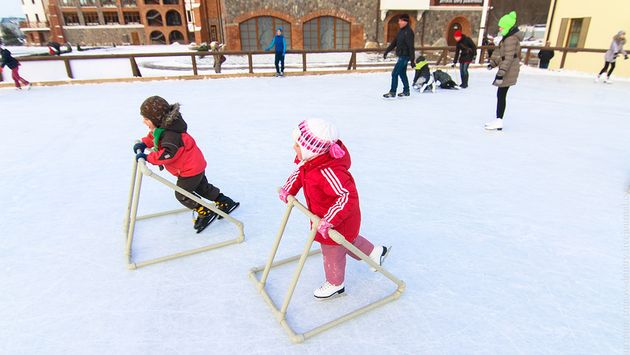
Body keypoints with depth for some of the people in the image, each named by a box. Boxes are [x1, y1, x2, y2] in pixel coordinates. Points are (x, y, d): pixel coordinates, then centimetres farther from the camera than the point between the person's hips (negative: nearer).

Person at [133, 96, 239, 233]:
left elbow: (168, 154, -41)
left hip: (190, 169, -11)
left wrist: (148, 157, -35)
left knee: (182, 194, 3)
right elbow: (153, 136, 16)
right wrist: (144, 143, 0)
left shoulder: (170, 135, -33)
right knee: (202, 187, 24)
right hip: (196, 165, 11)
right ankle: (226, 203, 35)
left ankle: (205, 212, 15)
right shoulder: (163, 126, -1)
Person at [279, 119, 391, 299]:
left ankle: (335, 284, 41)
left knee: (332, 253, 15)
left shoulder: (329, 172, -41)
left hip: (339, 221, -9)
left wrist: (329, 221, -45)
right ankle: (375, 252, 53)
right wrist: (289, 189, 3)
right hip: (324, 217, 9)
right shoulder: (310, 160, -11)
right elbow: (300, 172, 11)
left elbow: (348, 196, -44)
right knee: (349, 241, 32)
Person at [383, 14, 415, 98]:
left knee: (394, 73, -9)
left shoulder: (408, 32, -17)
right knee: (402, 73, 16)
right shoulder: (401, 31, 11)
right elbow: (394, 42, 18)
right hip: (401, 56, 9)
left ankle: (392, 92, -3)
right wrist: (387, 51, 16)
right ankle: (406, 91, 27)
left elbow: (411, 47, -20)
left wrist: (412, 60, -22)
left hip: (405, 56, -9)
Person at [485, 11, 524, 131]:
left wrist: (501, 73, -26)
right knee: (501, 95, 12)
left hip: (509, 70, -10)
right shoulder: (509, 37, 15)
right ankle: (498, 120, 19)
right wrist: (493, 63, 19)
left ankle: (499, 122, -4)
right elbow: (500, 52, 23)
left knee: (501, 95, -7)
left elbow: (509, 58, -23)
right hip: (508, 70, 10)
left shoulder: (511, 39, -17)